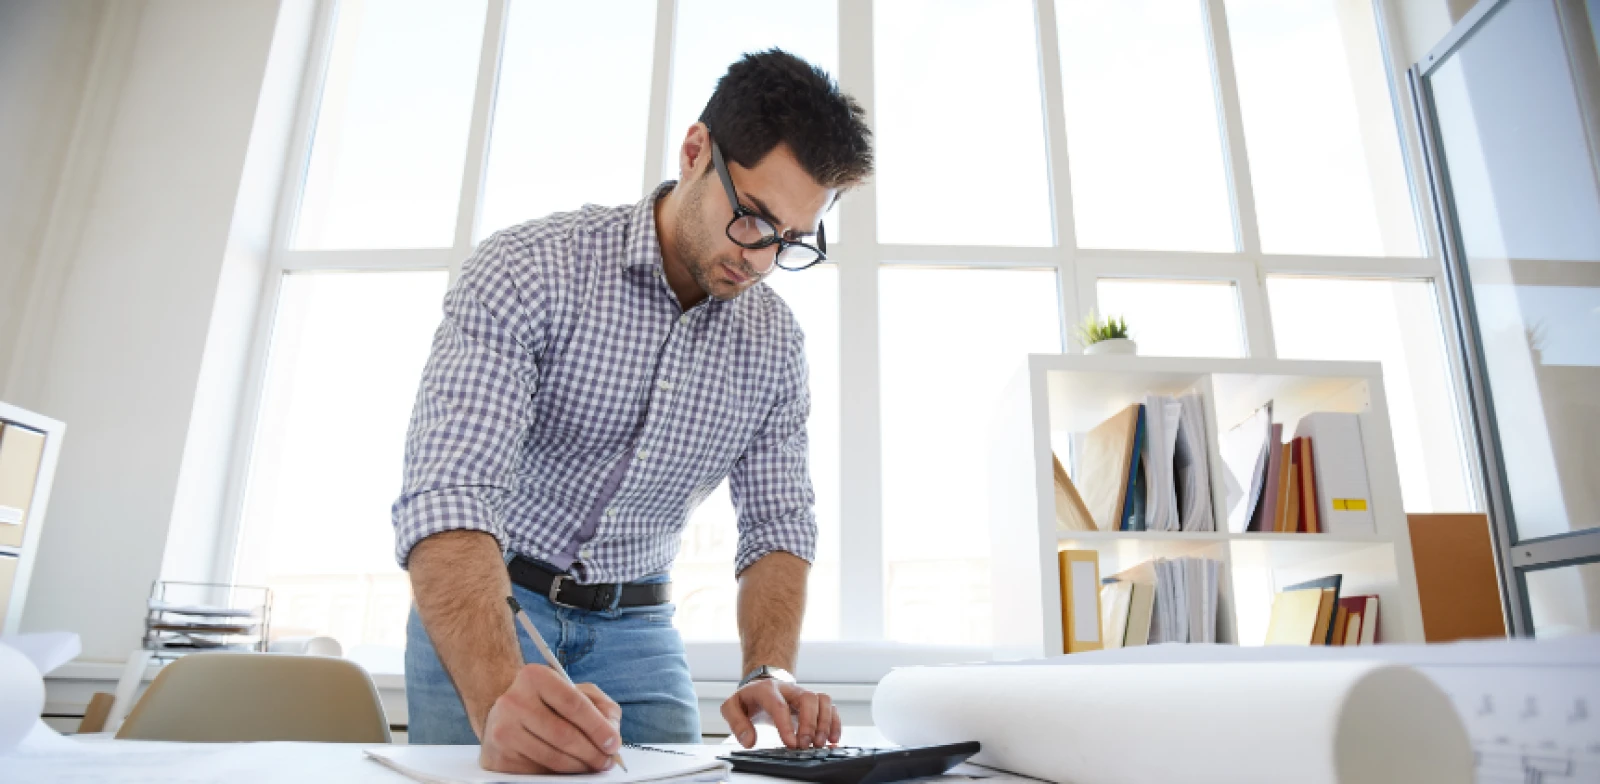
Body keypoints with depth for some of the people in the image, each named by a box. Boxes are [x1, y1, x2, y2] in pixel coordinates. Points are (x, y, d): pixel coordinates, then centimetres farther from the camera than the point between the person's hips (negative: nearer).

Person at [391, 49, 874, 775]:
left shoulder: (776, 345, -5)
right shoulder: (526, 269, -20)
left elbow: (777, 525, -3)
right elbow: (450, 491, -30)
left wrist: (771, 674, -21)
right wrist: (499, 695, -46)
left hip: (635, 628, 4)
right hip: (479, 616, -3)